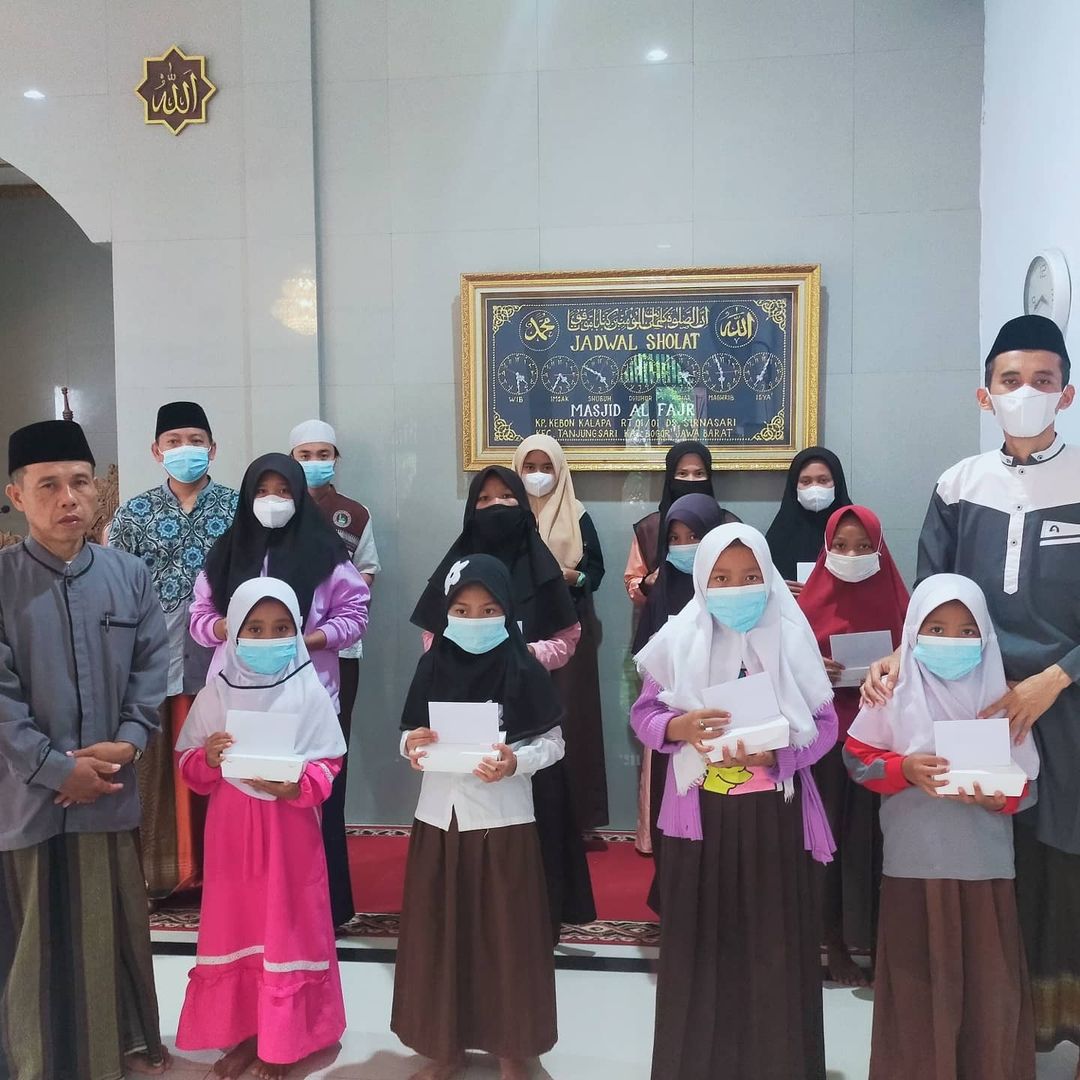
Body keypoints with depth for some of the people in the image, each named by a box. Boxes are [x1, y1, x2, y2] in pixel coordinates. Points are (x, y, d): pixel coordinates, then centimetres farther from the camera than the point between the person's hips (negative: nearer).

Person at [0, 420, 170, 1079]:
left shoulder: (130, 575, 1)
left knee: (118, 921, 17)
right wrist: (57, 769, -14)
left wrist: (126, 745, -10)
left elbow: (153, 667, 1)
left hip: (111, 788, 3)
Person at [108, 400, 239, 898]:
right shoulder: (133, 514, 4)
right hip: (155, 664, 0)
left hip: (222, 662, 0)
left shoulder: (239, 508, 3)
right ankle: (163, 870, 23)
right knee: (159, 770, 8)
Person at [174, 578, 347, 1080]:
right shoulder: (216, 691, -2)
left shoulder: (309, 692, -8)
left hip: (290, 830, -2)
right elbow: (187, 763, 3)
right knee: (235, 927, 12)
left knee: (286, 930, 7)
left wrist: (294, 785, -24)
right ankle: (242, 1033, 31)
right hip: (230, 829, 2)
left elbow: (328, 764, -6)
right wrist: (208, 757, -18)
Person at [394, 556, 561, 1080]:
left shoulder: (523, 669, -8)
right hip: (438, 818, 3)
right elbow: (410, 738, 7)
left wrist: (515, 763, -22)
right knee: (438, 934, 12)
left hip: (503, 822, -3)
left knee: (506, 937, 8)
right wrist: (411, 747, -15)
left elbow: (552, 743, -5)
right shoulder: (433, 666, 1)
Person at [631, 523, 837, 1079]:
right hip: (698, 811, 1)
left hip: (773, 813, 0)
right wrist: (679, 727, -19)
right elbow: (643, 713, 1)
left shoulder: (791, 638, -4)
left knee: (773, 943, 8)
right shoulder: (679, 639, -3)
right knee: (698, 941, 9)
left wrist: (773, 753, -20)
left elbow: (823, 723, -3)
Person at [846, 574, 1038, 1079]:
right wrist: (905, 768, -14)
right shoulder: (895, 693, -2)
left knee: (989, 980, 8)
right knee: (919, 980, 8)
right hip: (915, 861, -1)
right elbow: (857, 756, 3)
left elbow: (1025, 780, 5)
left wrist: (999, 797, -16)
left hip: (986, 863, 1)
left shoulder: (1000, 696, 1)